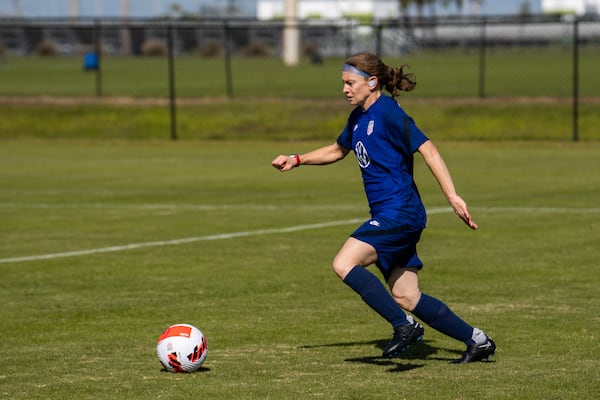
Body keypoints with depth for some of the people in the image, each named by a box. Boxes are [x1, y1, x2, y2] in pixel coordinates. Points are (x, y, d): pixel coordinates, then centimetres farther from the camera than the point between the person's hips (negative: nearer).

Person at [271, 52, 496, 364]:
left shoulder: (388, 113, -12)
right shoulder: (358, 117, 15)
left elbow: (428, 150, -17)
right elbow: (337, 150, 33)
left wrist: (452, 196, -23)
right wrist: (296, 160, 22)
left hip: (400, 212, -9)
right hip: (387, 216, 9)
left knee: (344, 264, -20)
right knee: (406, 297, 7)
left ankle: (404, 325, -16)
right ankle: (477, 341, 15)